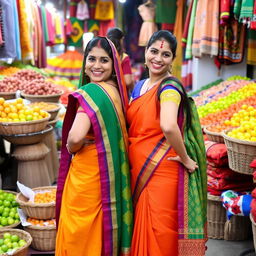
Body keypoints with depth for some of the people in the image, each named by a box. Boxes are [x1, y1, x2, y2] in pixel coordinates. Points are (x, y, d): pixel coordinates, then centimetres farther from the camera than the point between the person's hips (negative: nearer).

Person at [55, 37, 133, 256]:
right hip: (111, 174, 8)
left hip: (88, 174, -8)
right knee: (102, 234, 21)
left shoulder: (91, 92, -19)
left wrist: (71, 148, -10)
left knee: (81, 236, 8)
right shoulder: (117, 91, 4)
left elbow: (76, 137, -29)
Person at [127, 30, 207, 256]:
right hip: (139, 172, 8)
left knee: (158, 234, 3)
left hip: (162, 173, -8)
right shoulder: (139, 87, 9)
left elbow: (168, 126, -34)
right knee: (142, 230, 18)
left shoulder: (169, 87, -16)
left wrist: (185, 159, -22)